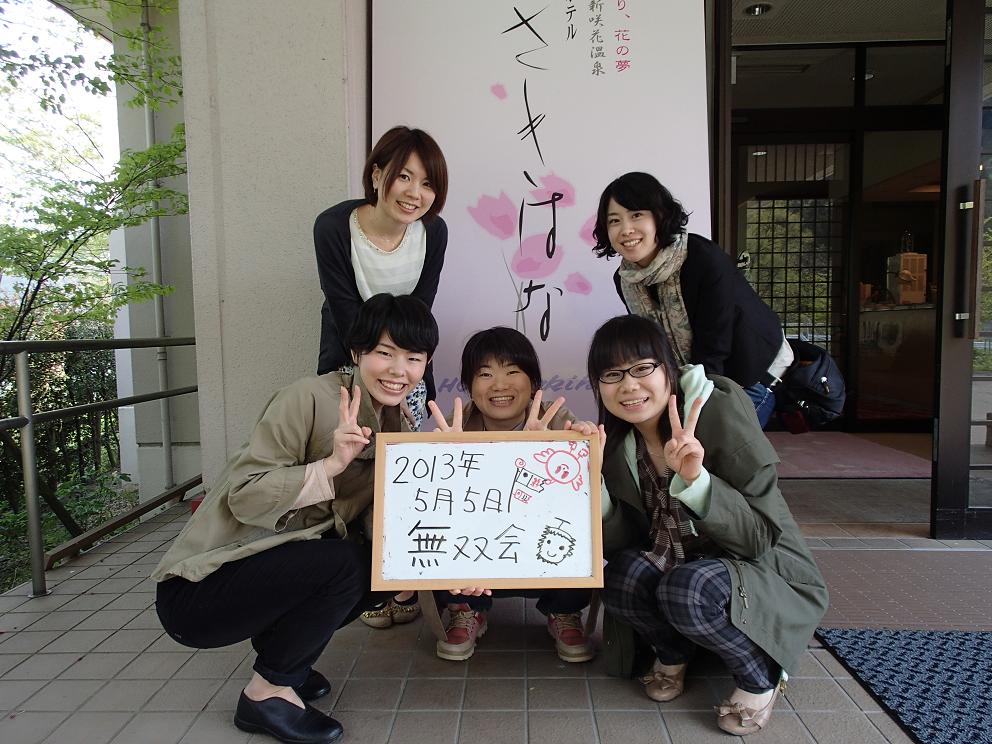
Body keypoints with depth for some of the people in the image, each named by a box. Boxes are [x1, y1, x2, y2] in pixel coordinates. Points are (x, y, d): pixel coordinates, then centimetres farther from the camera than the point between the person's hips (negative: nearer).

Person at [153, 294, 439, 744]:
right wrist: (332, 463, -34)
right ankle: (266, 692, -2)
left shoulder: (399, 428, 2)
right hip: (196, 590, -7)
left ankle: (282, 658, 11)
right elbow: (244, 497, -22)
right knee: (345, 563, -25)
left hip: (280, 570, 7)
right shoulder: (309, 398, -20)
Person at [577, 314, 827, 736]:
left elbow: (761, 538, -22)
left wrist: (695, 478, -38)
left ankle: (761, 676, -2)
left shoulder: (721, 413, -22)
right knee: (623, 571, -26)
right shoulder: (614, 440, -6)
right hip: (674, 570, 4)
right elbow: (618, 544, -9)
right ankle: (672, 652, 7)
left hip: (766, 576, -4)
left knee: (688, 587, -33)